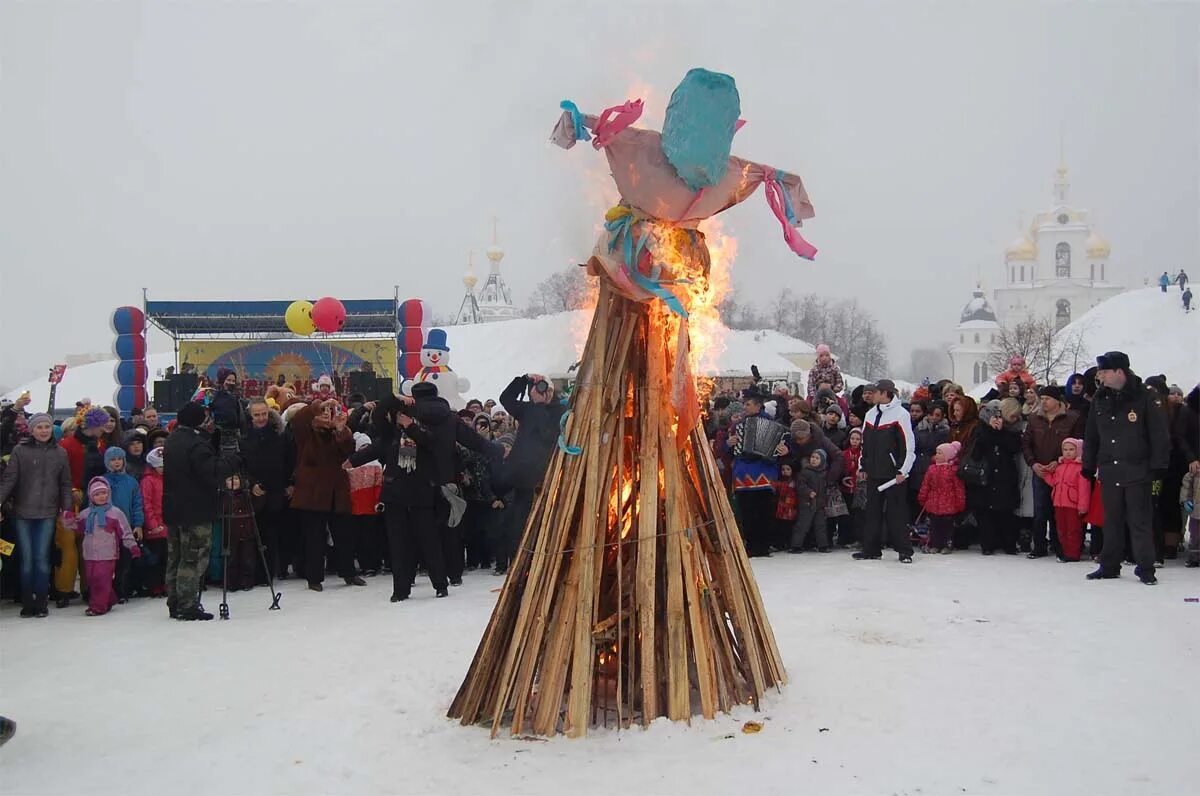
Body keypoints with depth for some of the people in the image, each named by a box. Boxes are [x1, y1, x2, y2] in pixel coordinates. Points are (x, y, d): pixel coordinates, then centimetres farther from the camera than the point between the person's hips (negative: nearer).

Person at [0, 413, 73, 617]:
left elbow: (65, 483, 10)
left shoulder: (60, 453, 7)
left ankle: (41, 603, 8)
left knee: (42, 558, 0)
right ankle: (27, 603, 10)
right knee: (26, 558, 2)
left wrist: (67, 507, 3)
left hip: (47, 513, 1)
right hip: (23, 512, -1)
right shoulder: (20, 451, 0)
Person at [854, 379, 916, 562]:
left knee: (897, 512, -3)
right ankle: (871, 549, 15)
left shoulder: (900, 414, -9)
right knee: (872, 511, 9)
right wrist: (862, 467, 17)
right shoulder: (870, 415, 12)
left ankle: (904, 551, 4)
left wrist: (903, 470, -14)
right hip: (874, 472, 7)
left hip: (893, 473, -7)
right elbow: (865, 443, 19)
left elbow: (909, 444, -11)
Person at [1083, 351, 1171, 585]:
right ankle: (1110, 566, 19)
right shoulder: (1100, 399, 8)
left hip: (1137, 472, -5)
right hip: (1109, 472, 5)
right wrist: (1088, 466, 14)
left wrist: (1157, 468, -10)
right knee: (1112, 521, 11)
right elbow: (1091, 436, 15)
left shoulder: (1146, 398, -7)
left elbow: (1159, 436, -6)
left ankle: (1145, 568, 9)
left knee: (1139, 522, 0)